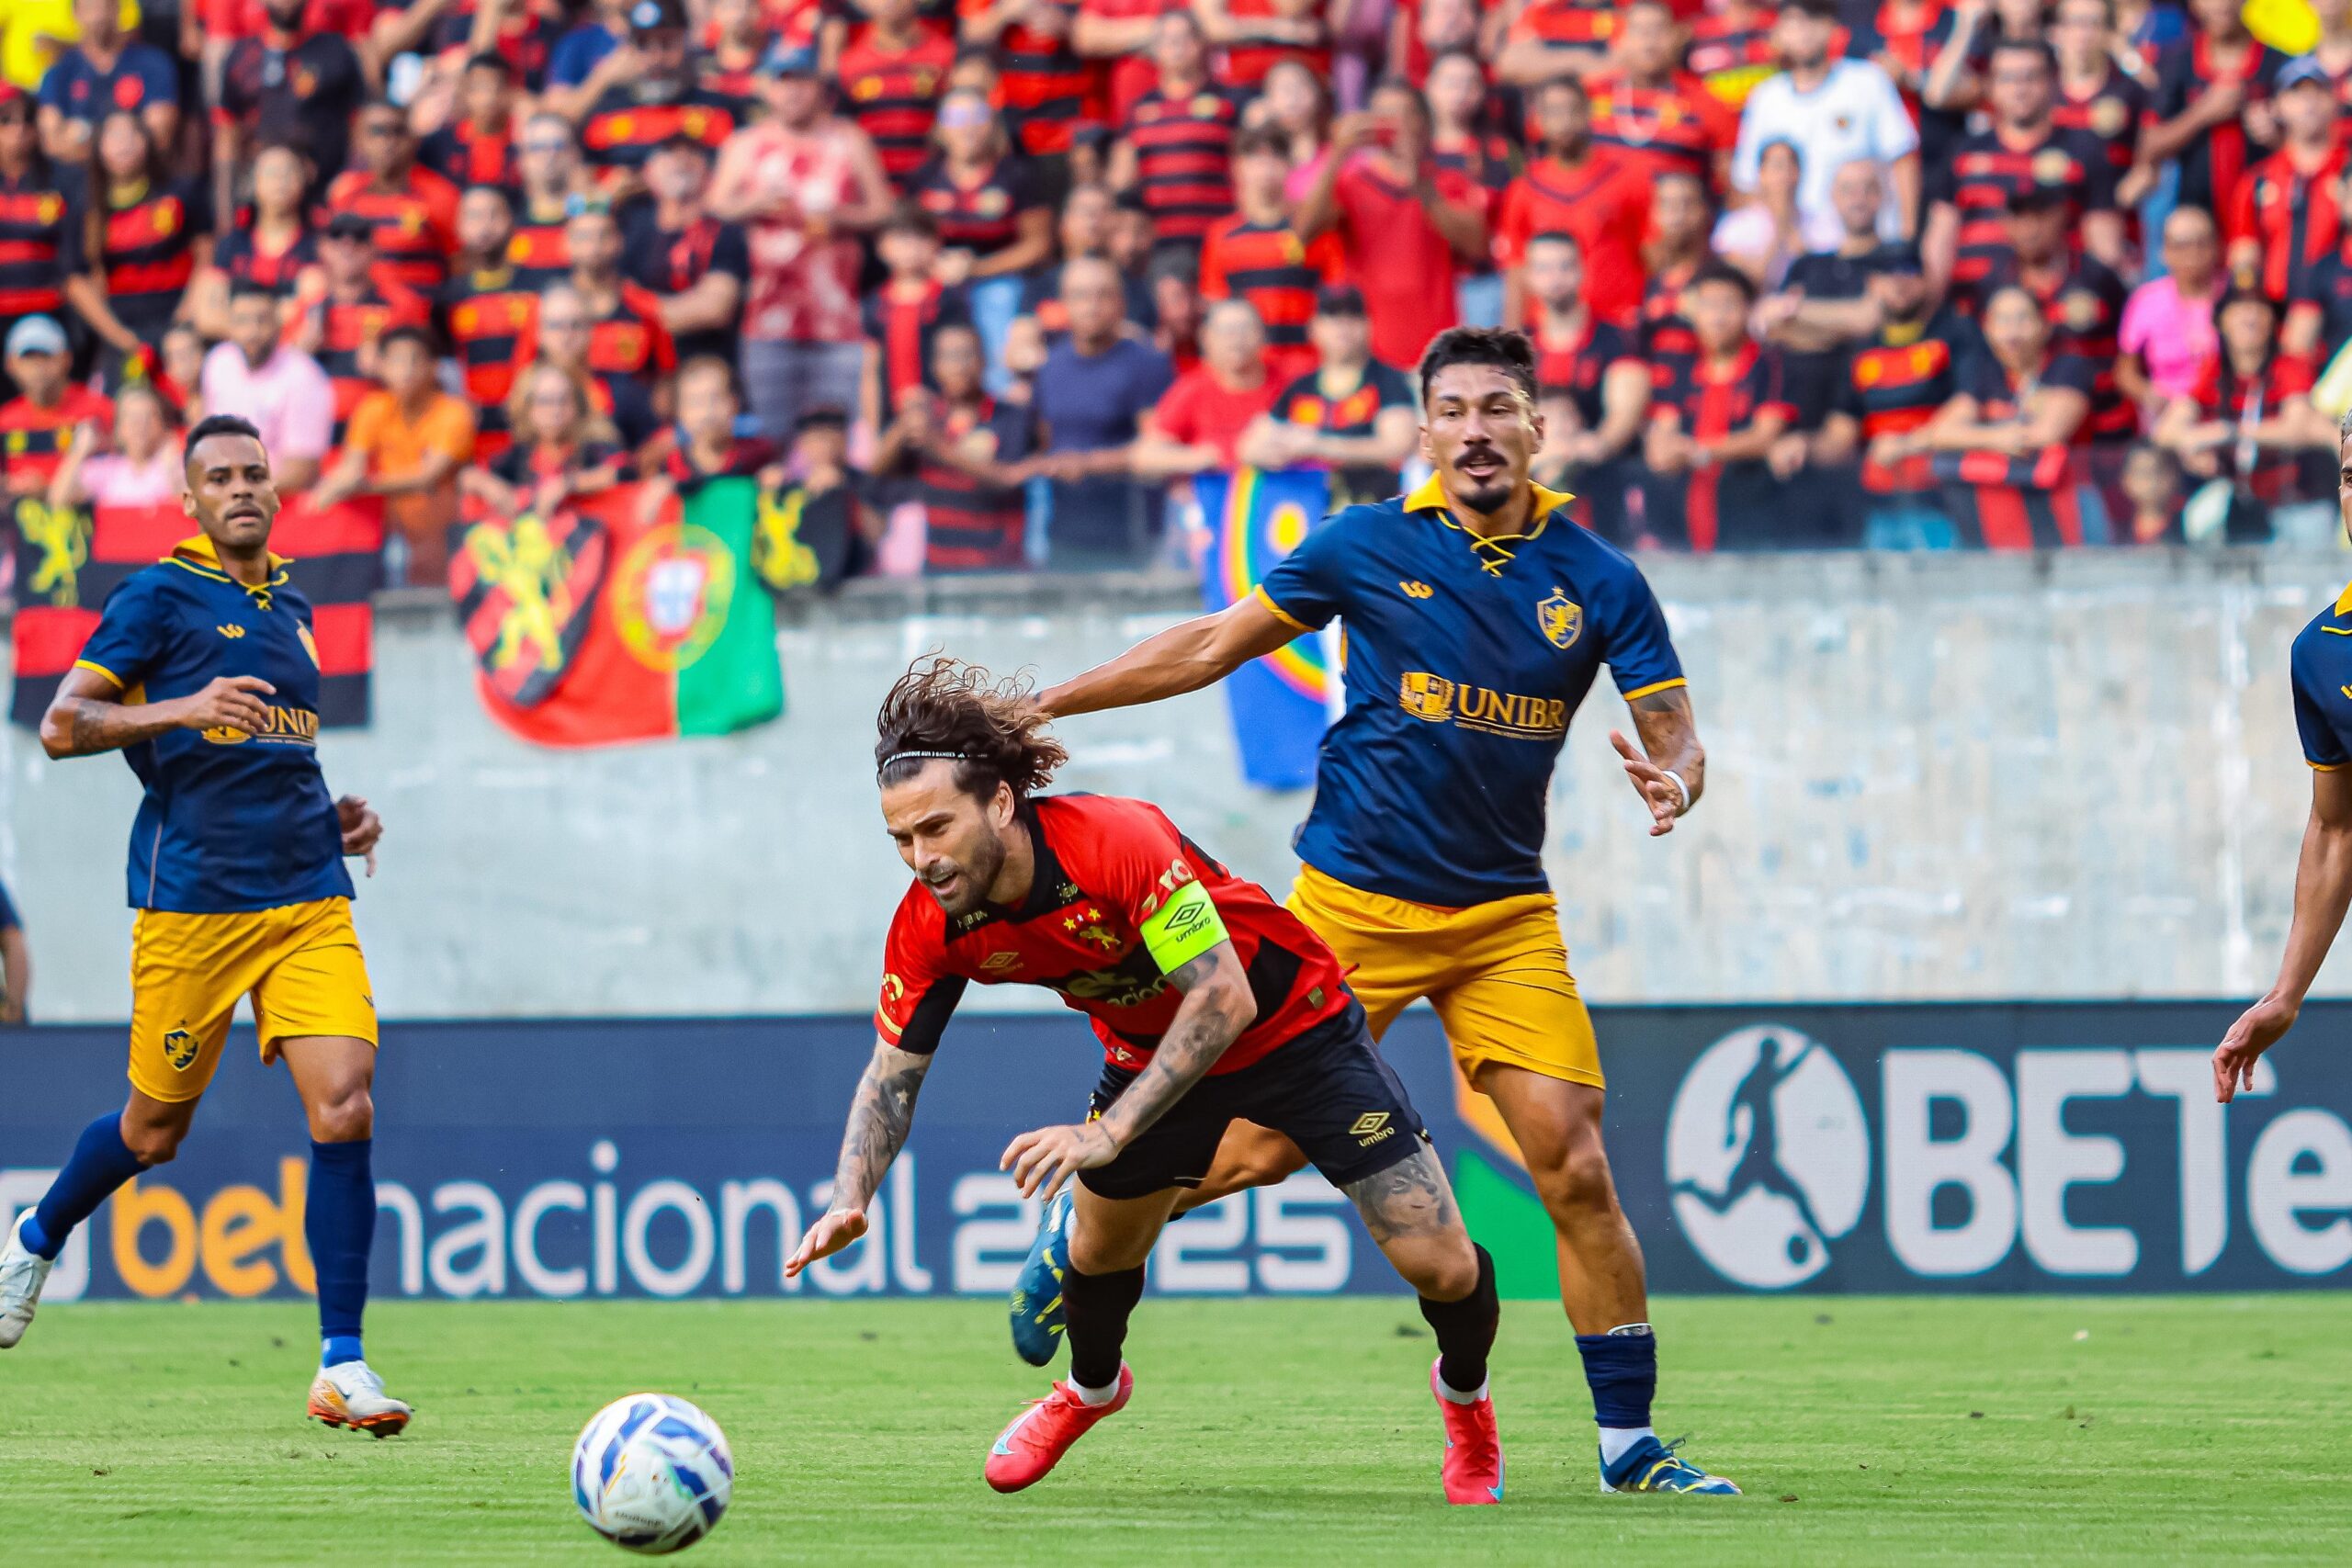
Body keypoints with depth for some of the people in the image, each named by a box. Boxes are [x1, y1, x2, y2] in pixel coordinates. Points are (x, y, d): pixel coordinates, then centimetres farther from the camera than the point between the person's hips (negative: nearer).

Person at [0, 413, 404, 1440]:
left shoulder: (290, 606, 17)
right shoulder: (160, 597, -3)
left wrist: (333, 815, 16)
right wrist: (178, 709, -23)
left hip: (309, 902, 5)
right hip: (190, 905, -5)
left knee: (344, 1110, -12)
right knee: (156, 1129, 7)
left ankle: (342, 1364, -9)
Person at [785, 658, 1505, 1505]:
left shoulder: (1117, 841, -38)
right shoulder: (929, 925, -20)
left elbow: (1224, 998, -37)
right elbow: (892, 1072, -10)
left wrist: (1109, 1133, -40)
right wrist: (850, 1201, -27)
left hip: (1294, 1026, -5)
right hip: (1150, 1048, 5)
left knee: (1441, 1265, -9)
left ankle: (1464, 1391, 24)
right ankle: (1091, 1389, 44)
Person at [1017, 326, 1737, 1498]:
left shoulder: (1598, 582, -1)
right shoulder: (1370, 547, -4)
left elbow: (1675, 735, 0)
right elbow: (1214, 647, 6)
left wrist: (1671, 781, -25)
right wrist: (1046, 703, 5)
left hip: (1507, 917, 1)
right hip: (1352, 904, -1)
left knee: (1575, 1169, -9)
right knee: (1265, 1147, -1)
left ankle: (1629, 1443, -1)